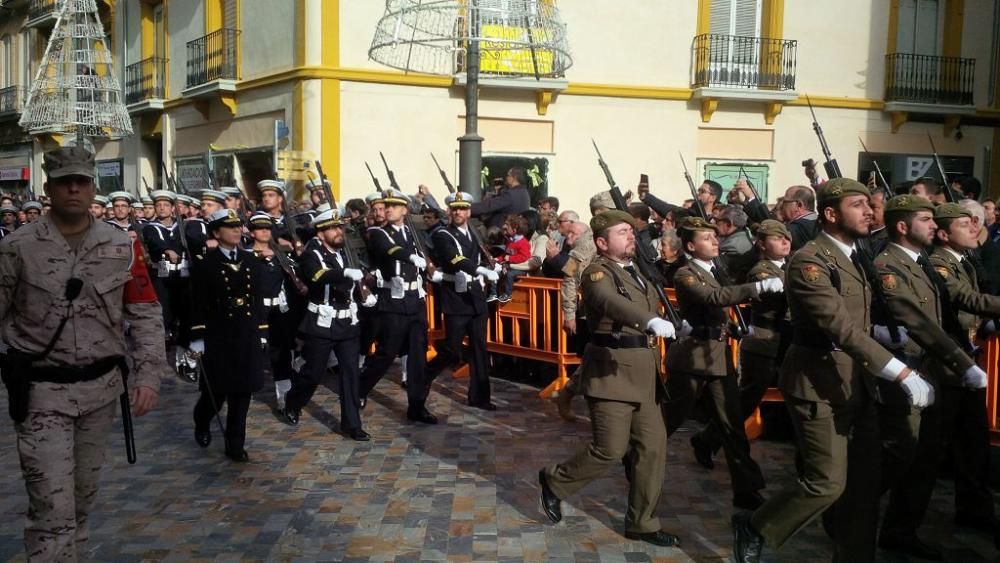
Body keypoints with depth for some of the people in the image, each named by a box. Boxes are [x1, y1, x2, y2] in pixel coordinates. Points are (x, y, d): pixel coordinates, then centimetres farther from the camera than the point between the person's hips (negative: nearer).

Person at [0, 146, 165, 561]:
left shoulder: (122, 247, 0)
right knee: (53, 507, -7)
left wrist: (148, 376, -6)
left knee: (84, 496, 19)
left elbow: (145, 316, 2)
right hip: (42, 391, -3)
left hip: (101, 386, 3)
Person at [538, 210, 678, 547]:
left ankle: (642, 522, 18)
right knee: (611, 449, -8)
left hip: (643, 373, 8)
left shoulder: (638, 273, 17)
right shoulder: (597, 273, -11)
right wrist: (651, 321, -49)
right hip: (611, 371, -8)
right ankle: (555, 482, 18)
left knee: (653, 446, 6)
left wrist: (671, 323, 13)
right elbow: (611, 301, -34)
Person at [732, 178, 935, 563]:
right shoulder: (809, 261, -17)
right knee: (827, 483, -6)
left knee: (863, 484, 9)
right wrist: (903, 374, -28)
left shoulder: (856, 258, 13)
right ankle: (754, 527, 15)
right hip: (819, 384, -8)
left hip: (857, 383, 9)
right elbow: (842, 328, -26)